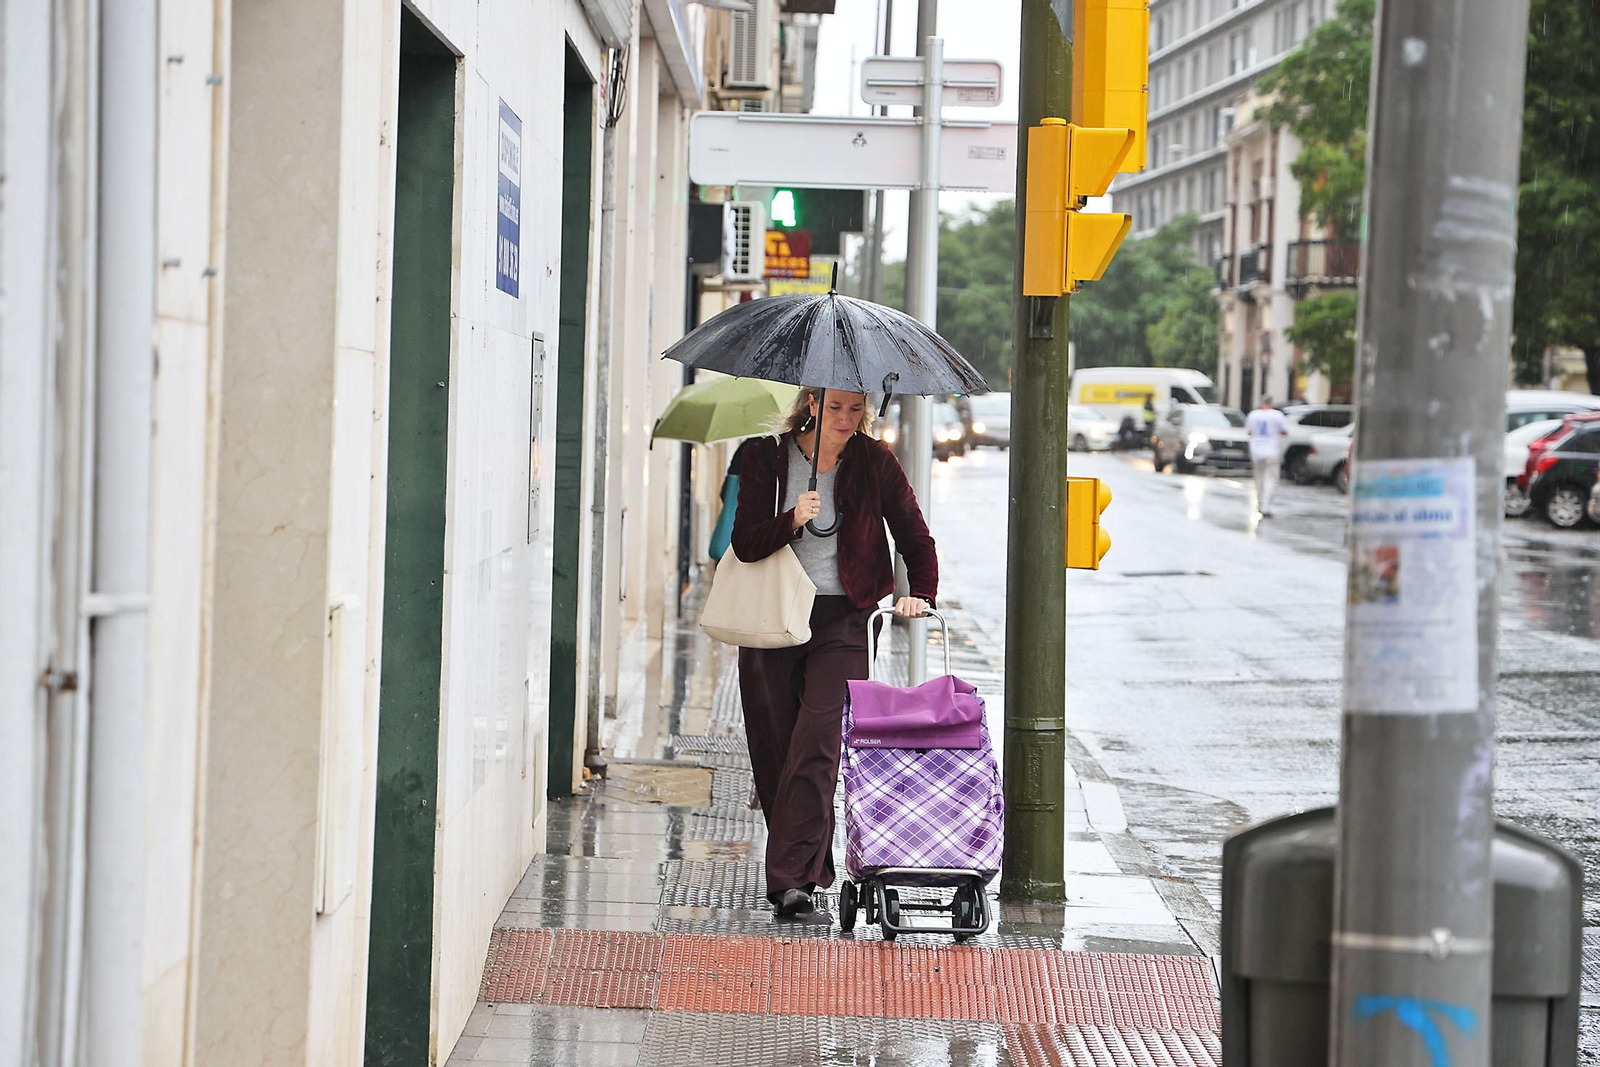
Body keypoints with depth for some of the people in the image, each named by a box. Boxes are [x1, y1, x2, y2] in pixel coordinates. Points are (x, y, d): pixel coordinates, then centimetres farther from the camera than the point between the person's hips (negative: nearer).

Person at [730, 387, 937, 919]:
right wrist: (793, 519, -22)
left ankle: (792, 877, -18)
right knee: (773, 746, 4)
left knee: (816, 744, -15)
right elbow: (745, 544, -5)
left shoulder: (875, 462, 1)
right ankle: (813, 868, 20)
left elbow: (915, 538, 8)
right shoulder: (767, 457, 0)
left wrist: (921, 594, -7)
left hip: (841, 620, -2)